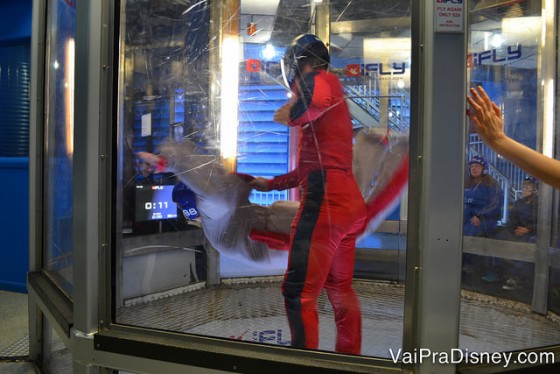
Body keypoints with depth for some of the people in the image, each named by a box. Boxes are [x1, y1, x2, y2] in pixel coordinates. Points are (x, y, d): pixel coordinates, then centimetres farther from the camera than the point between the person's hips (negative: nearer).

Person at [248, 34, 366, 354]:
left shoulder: (321, 79, -1)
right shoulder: (332, 98, 26)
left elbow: (318, 97, -31)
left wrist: (291, 115, -14)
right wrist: (272, 184, 33)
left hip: (326, 199, -10)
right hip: (350, 201, 10)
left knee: (299, 293, -6)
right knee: (341, 289, 19)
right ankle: (350, 356, 31)